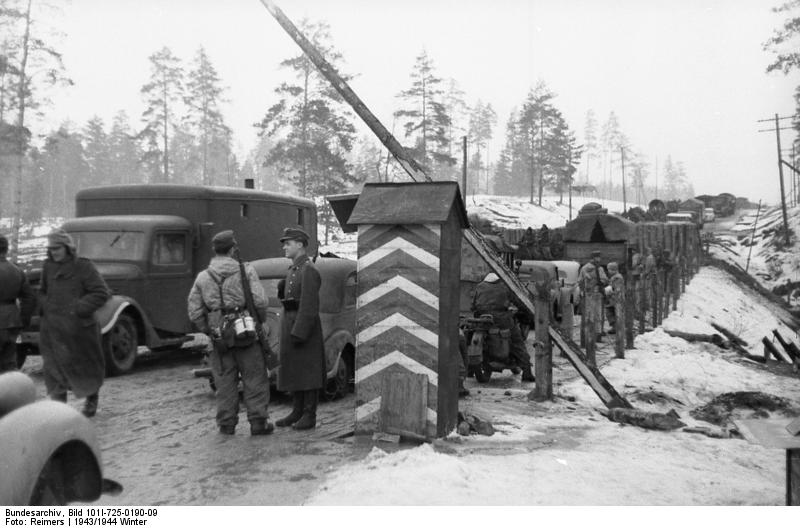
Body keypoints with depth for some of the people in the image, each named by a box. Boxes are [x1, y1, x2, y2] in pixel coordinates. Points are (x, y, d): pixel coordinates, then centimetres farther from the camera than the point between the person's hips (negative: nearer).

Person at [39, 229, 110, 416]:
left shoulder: (84, 267, -7)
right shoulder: (48, 267, 7)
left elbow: (102, 293, -12)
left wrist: (78, 308, -19)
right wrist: (46, 307, 5)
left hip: (79, 326, -3)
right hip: (53, 327, 3)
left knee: (86, 366, 11)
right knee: (53, 368, -4)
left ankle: (92, 396, 37)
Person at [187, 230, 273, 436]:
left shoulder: (202, 277, 5)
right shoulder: (245, 271, -4)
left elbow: (195, 313, 2)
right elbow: (260, 301, -13)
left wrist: (209, 331, 12)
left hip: (219, 336, 3)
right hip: (246, 334, -3)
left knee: (225, 381, 12)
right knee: (255, 379, 6)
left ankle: (226, 424, 16)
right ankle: (258, 422, 6)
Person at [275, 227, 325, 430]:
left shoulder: (308, 270, -14)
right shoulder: (293, 269, 16)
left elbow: (309, 306, -20)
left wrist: (299, 333, -23)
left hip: (304, 325, -9)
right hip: (290, 323, 9)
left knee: (307, 372, -3)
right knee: (293, 370, 13)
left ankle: (309, 416, 4)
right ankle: (297, 412, 21)